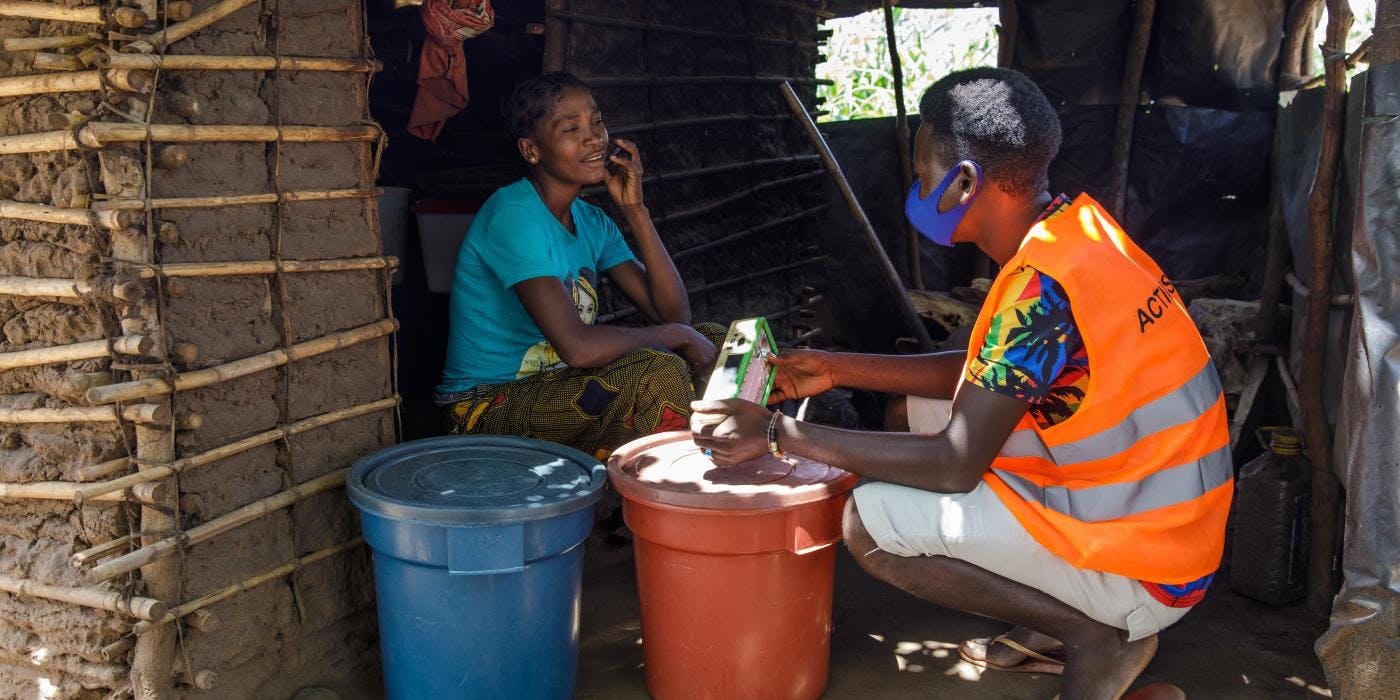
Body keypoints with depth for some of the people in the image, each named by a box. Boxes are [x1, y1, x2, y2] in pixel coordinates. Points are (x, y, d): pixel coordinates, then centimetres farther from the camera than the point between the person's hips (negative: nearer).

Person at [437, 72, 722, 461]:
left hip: (560, 387, 9)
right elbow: (577, 345, -31)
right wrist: (675, 336, -17)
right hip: (490, 409, -9)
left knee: (717, 341, 2)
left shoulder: (592, 221, 8)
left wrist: (635, 211, -8)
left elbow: (673, 313, 0)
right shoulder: (514, 216, -20)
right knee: (658, 373, -30)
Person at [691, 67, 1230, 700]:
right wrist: (838, 369, 8)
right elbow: (983, 374, 11)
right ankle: (1055, 624, 13)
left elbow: (954, 465, -24)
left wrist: (778, 434, -19)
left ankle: (1094, 635, -3)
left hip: (1143, 573, -9)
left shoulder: (1042, 285, -27)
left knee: (870, 521, -16)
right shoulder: (1074, 229, 2)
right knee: (912, 412, 14)